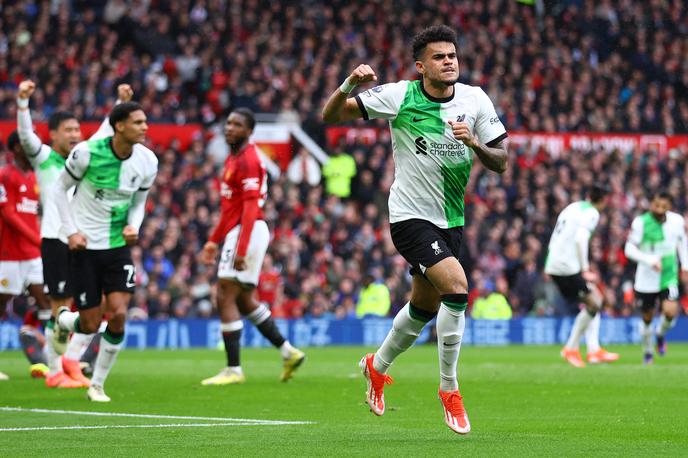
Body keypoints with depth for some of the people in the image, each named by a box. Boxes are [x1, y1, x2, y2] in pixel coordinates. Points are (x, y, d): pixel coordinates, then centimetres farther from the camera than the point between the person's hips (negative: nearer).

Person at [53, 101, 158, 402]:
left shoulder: (147, 161, -4)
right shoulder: (87, 152, -16)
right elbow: (60, 188, -2)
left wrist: (133, 226, -9)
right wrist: (71, 231, -11)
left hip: (118, 245, 3)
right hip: (84, 245, -3)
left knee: (118, 315, -12)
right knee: (90, 325, -2)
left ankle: (97, 385, 6)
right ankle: (62, 320, 37)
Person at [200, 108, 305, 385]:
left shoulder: (248, 160, -14)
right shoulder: (233, 159, 17)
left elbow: (251, 208, -21)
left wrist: (241, 250, -26)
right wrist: (213, 241, 25)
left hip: (248, 231, -10)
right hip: (236, 231, 10)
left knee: (226, 298, -9)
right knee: (244, 300, 15)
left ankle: (233, 370, -7)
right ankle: (288, 352, 19)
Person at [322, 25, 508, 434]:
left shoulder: (475, 100, -3)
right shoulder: (399, 97, -13)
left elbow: (500, 163, -1)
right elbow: (330, 116, -9)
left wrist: (474, 143, -22)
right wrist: (350, 85, -29)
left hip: (451, 221, 6)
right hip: (411, 216, -6)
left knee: (425, 307, 17)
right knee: (457, 287, -24)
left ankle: (377, 366, 46)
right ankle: (449, 389, -10)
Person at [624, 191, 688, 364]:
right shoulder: (640, 223, -14)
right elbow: (629, 249, -13)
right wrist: (650, 260, -26)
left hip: (669, 277, 1)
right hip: (646, 279, -1)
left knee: (670, 311, -20)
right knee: (647, 319, 9)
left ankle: (661, 333, 15)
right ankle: (647, 351, 36)